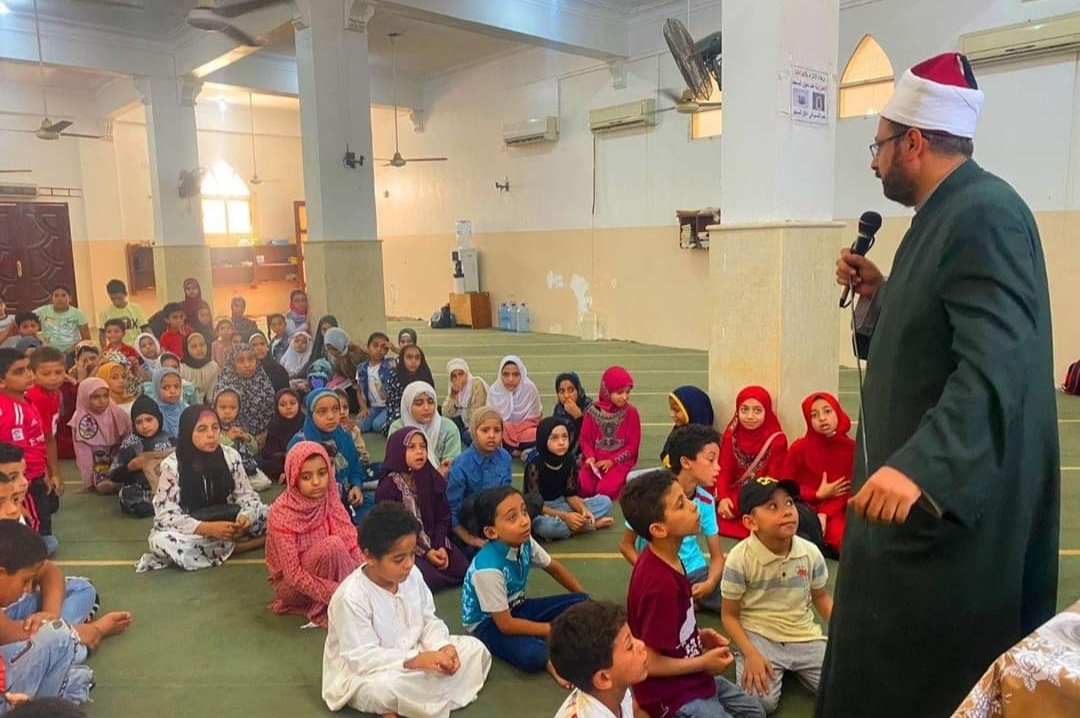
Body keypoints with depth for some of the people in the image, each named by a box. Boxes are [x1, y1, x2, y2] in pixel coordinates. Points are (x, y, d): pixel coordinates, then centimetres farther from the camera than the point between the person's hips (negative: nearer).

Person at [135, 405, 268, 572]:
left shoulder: (231, 456, -8)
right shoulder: (172, 466, -17)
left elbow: (246, 494, -3)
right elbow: (165, 514, -20)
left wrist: (245, 516, -28)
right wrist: (208, 528, -35)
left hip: (225, 523, 1)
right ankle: (237, 545, -24)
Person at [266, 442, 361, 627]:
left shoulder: (329, 499, -8)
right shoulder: (282, 514, -25)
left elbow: (351, 542, -10)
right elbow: (294, 575, -26)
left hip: (324, 574, 5)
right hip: (291, 585, -5)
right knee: (333, 545, -31)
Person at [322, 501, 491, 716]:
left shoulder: (412, 575, -7)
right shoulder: (352, 597, -27)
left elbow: (429, 621, 3)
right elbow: (362, 658, -27)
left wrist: (443, 647, -19)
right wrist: (416, 660, -35)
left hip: (412, 658, 7)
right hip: (362, 673, -7)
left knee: (475, 649, -2)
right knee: (384, 687, -41)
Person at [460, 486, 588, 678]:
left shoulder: (525, 542, -15)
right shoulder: (488, 569, -35)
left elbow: (554, 568, 7)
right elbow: (506, 625, -27)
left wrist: (584, 599, 8)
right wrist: (555, 629, -21)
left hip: (515, 608, 7)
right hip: (488, 624, -7)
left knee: (581, 603, -3)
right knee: (531, 656, -36)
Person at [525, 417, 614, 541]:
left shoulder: (569, 460, -5)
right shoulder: (534, 465, -22)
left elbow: (571, 494, -1)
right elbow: (534, 505, -22)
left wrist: (583, 510, -22)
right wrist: (565, 516, -31)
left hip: (562, 505, 6)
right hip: (540, 511, -5)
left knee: (605, 502, -3)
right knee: (545, 525, -41)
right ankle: (591, 524, -20)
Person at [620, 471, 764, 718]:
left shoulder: (663, 559, -4)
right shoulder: (661, 584, -33)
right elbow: (650, 663, -26)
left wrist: (699, 637, 1)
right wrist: (704, 663, -15)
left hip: (690, 679, 9)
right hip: (672, 696, -9)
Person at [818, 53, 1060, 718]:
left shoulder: (986, 214, -18)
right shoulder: (946, 214, 14)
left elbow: (998, 364, -30)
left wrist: (919, 467, -39)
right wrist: (880, 296, 7)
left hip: (954, 500, -10)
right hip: (914, 495, 10)